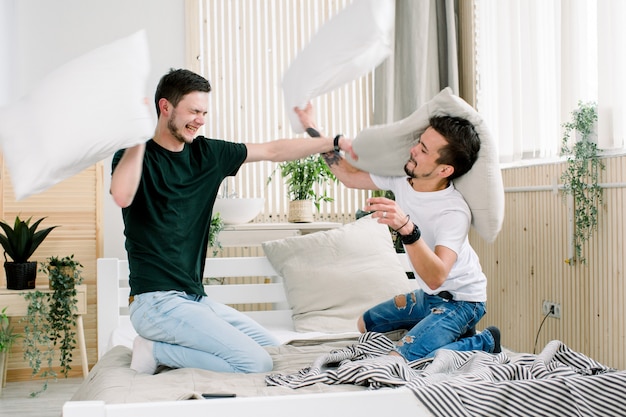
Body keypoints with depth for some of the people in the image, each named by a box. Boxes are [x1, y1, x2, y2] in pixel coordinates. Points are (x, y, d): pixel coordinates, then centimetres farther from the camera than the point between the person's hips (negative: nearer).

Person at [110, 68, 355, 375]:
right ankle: (157, 351, -3)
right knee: (257, 363, -15)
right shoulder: (136, 155, -7)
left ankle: (163, 347, 9)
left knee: (268, 344, 15)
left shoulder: (207, 153, 9)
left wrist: (336, 142, 7)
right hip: (156, 301, -8)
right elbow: (122, 196, -32)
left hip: (194, 298, 8)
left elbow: (272, 151, 12)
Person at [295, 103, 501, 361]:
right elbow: (351, 177, 5)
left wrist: (406, 227, -56)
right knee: (365, 325, 22)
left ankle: (483, 342, -2)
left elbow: (436, 277, -43)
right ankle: (456, 332, 19)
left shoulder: (454, 212, -32)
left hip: (460, 300, -8)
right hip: (430, 296, 9)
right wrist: (312, 129, -1)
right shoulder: (400, 178, -10)